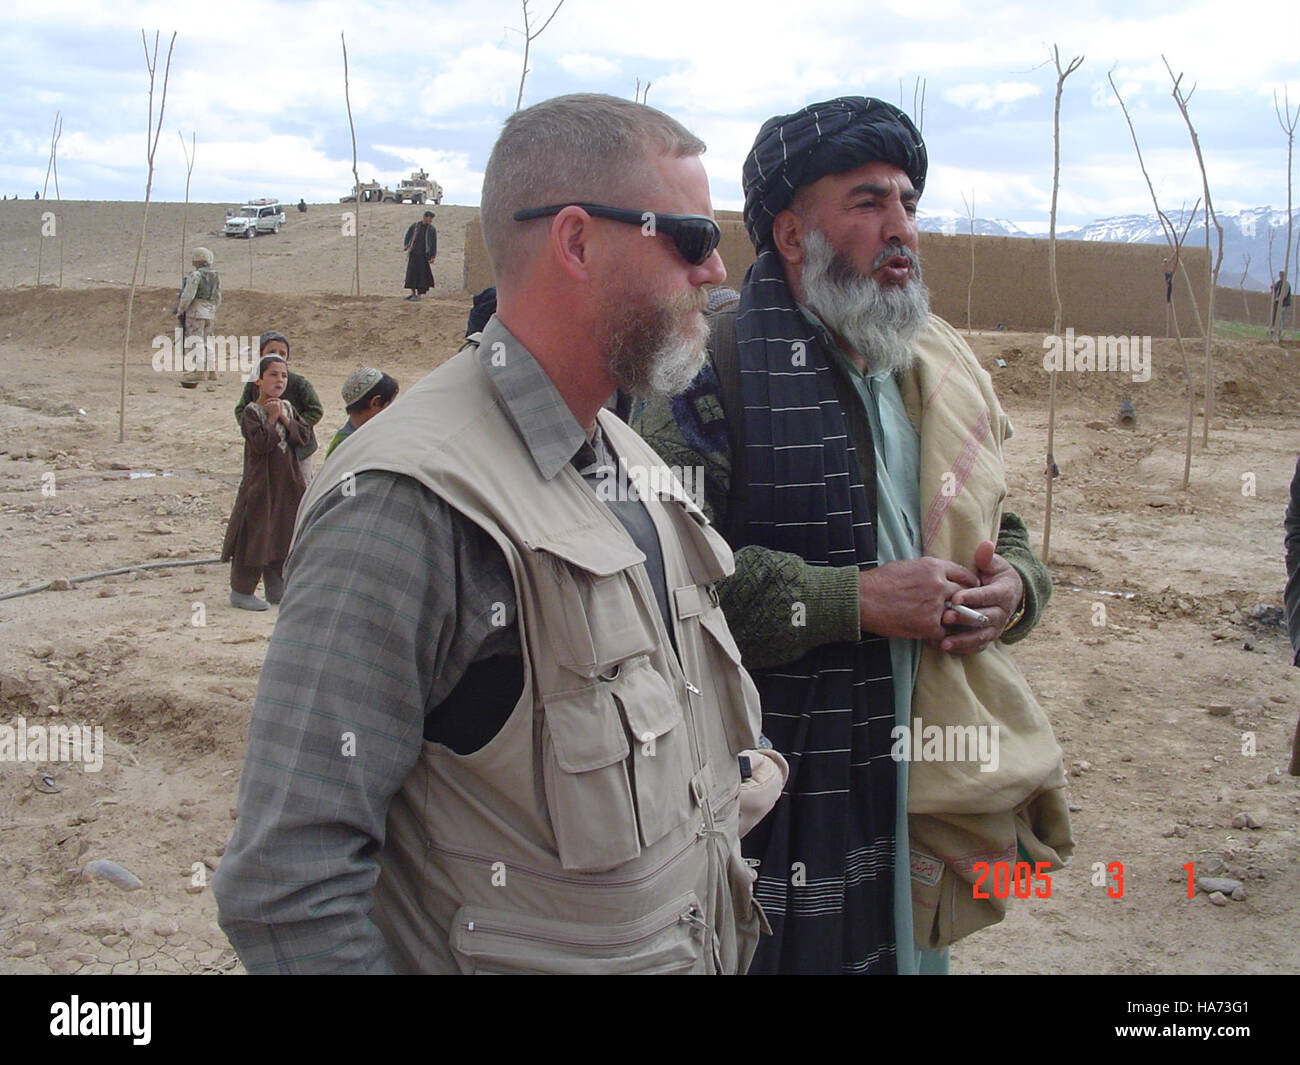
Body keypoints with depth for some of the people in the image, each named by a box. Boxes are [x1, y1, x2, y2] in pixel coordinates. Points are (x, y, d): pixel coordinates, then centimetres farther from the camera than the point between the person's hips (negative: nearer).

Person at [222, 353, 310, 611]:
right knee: (255, 535, -3)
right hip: (261, 482, -6)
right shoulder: (251, 412, -10)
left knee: (282, 536, 13)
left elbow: (303, 437, -1)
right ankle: (241, 590, 6)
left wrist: (285, 418, -11)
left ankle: (275, 587, 25)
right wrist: (272, 418, -17)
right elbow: (261, 444, -22)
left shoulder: (288, 408, 9)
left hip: (287, 483, 7)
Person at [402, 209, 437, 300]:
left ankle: (419, 294, 3)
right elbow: (407, 237, 4)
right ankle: (413, 293, 12)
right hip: (413, 254, 2)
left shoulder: (432, 229, 2)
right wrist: (405, 246, -16)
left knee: (422, 274, -5)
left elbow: (434, 244, 2)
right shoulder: (414, 226, 4)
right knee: (411, 273, 2)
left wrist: (433, 257, -7)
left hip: (424, 254, -2)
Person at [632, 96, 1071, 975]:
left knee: (912, 952, 19)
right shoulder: (722, 367, -12)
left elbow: (1005, 532, 23)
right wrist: (854, 599, -22)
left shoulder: (944, 370, 12)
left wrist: (1012, 587, -1)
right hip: (772, 796, -7)